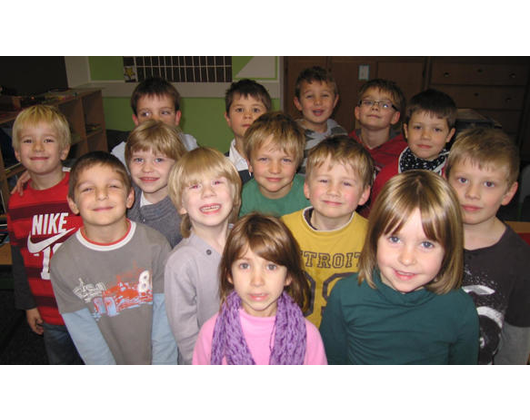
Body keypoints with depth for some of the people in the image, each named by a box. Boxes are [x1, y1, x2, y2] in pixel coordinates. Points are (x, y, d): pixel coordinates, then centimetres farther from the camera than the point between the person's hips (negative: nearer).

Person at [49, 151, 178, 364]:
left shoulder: (155, 245, -17)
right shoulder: (62, 264, -16)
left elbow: (165, 319, -12)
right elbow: (86, 337, -10)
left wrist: (163, 361, -14)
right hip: (112, 358, 1)